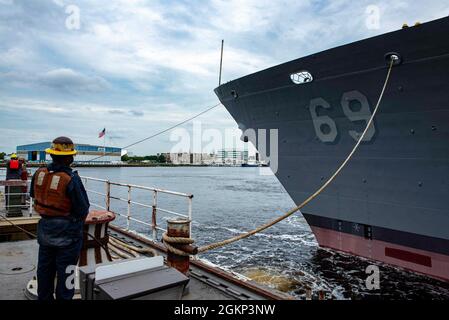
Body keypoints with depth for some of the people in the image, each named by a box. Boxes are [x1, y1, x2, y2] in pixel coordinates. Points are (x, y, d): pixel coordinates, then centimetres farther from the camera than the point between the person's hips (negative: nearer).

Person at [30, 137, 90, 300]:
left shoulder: (39, 173, -6)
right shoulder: (71, 179, -24)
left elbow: (33, 194, 11)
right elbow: (82, 209, -19)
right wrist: (79, 221, 2)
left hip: (45, 229, 6)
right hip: (67, 232, -6)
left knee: (45, 268, 23)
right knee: (65, 270, 9)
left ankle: (44, 296, 40)